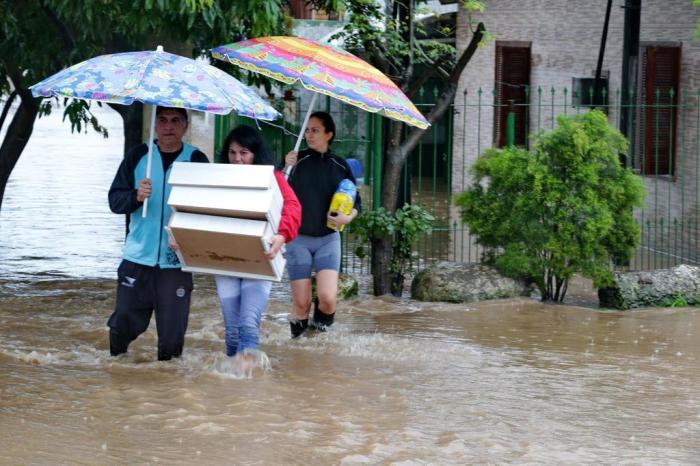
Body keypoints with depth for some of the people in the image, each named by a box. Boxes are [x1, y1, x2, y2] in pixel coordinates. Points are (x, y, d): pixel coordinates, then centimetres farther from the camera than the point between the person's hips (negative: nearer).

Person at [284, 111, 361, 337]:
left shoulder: (339, 165, 2)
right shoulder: (296, 160, -2)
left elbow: (356, 202, 10)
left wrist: (348, 217, -11)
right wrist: (287, 170, -21)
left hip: (328, 238, 1)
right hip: (298, 238, -1)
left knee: (327, 298, -16)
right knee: (301, 302, -2)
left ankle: (321, 324, 15)